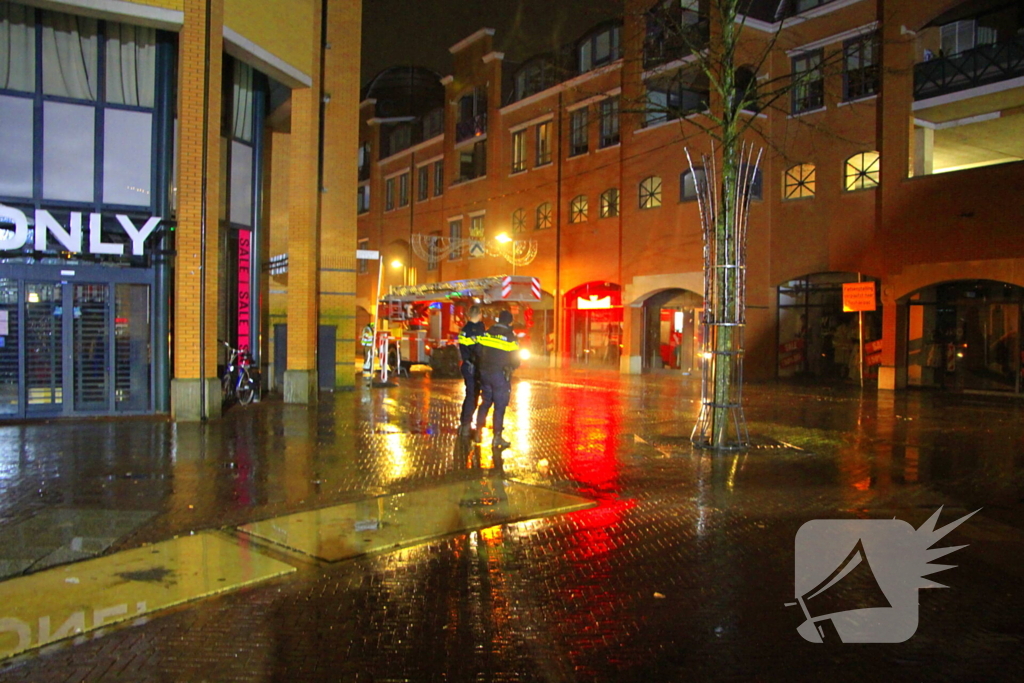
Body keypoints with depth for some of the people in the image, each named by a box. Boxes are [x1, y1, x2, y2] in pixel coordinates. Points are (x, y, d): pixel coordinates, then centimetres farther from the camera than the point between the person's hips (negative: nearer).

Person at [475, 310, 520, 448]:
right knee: (500, 406, 2)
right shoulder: (510, 337, -10)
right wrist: (511, 367, 14)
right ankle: (497, 437, 4)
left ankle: (478, 432, 22)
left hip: (485, 373, 5)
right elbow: (515, 360, -7)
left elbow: (478, 351, 7)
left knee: (485, 402, 18)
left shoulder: (486, 334, 2)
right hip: (500, 375, -5)